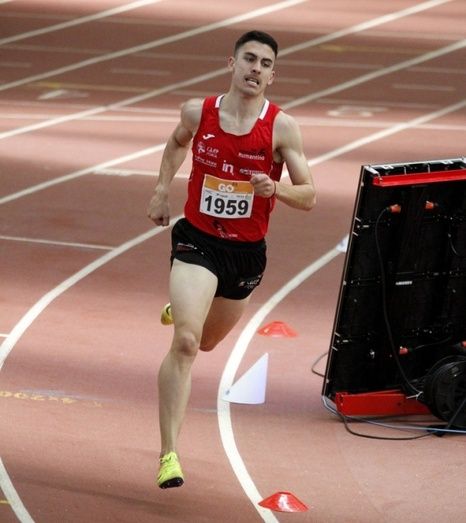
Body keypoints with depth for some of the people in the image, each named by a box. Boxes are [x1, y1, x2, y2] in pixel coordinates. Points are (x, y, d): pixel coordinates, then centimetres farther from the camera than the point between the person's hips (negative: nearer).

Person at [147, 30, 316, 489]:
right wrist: (162, 188, 9)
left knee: (207, 342, 25)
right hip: (196, 242, -2)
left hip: (247, 251, 2)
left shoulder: (282, 127, -11)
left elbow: (309, 197, -9)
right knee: (185, 343, -21)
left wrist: (275, 189, -28)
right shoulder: (197, 112, -7)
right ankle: (169, 454, -20)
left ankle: (182, 312, 63)